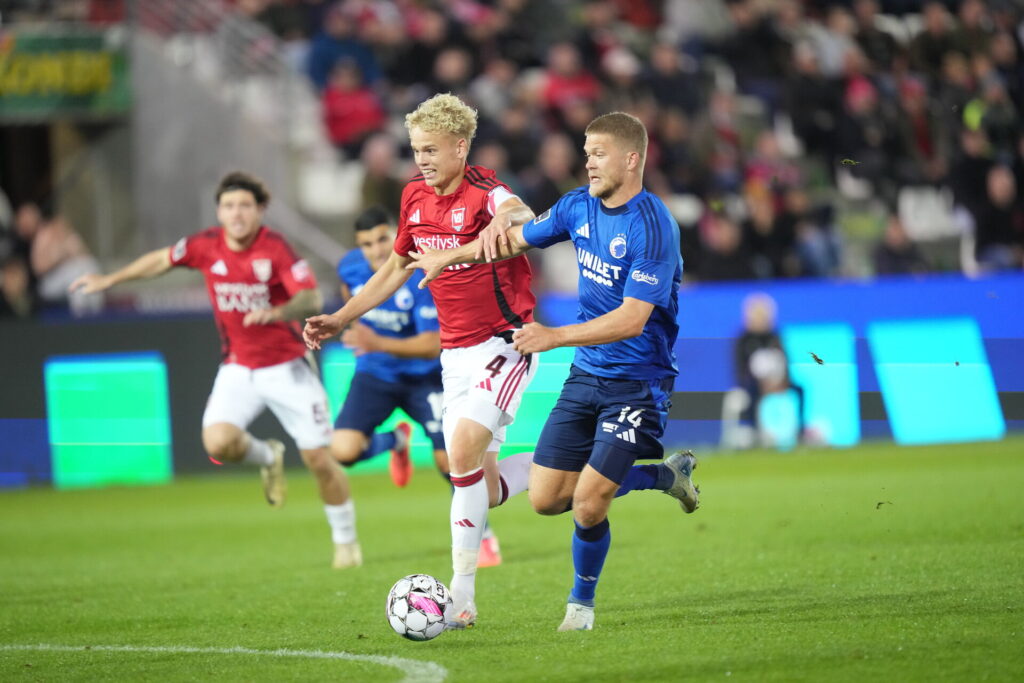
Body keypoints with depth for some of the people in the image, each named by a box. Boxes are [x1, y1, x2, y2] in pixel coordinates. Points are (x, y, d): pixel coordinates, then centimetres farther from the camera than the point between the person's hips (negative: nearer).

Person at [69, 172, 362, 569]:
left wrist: (277, 312, -45)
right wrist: (110, 280, 22)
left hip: (287, 367, -3)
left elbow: (311, 299, -25)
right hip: (238, 368, 3)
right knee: (218, 442, -22)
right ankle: (267, 457, 14)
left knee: (318, 458, -5)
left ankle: (346, 541, 17)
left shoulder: (274, 248, -16)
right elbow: (163, 259, 16)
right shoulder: (206, 246, -4)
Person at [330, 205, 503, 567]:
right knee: (343, 449, -18)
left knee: (449, 459, -12)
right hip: (374, 376, 3)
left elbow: (433, 345, -30)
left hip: (424, 377, -3)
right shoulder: (352, 267, -11)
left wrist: (378, 343, -42)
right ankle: (394, 442, 18)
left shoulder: (423, 278, -26)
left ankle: (483, 537, 13)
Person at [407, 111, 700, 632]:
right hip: (586, 374, 8)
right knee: (546, 498, 4)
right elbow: (518, 237, 21)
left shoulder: (652, 227, -21)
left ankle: (581, 601, 16)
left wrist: (556, 336, -31)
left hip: (637, 382, -7)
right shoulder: (580, 205, 2)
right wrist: (450, 257, 29)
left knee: (587, 505, -14)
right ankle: (667, 475, 24)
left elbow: (632, 318, -26)